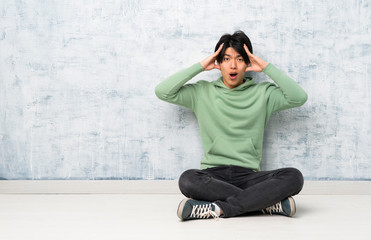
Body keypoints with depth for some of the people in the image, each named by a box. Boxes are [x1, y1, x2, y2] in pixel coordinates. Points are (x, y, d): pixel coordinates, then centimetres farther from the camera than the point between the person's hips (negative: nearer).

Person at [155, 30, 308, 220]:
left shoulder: (263, 93, 12)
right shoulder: (202, 92, 13)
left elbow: (299, 97, -3)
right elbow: (162, 91, 2)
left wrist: (266, 67, 1)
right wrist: (200, 66, 4)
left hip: (248, 175, 0)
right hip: (212, 175, 0)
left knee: (293, 177, -28)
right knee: (187, 180, -36)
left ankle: (218, 209, -28)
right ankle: (268, 202, -26)